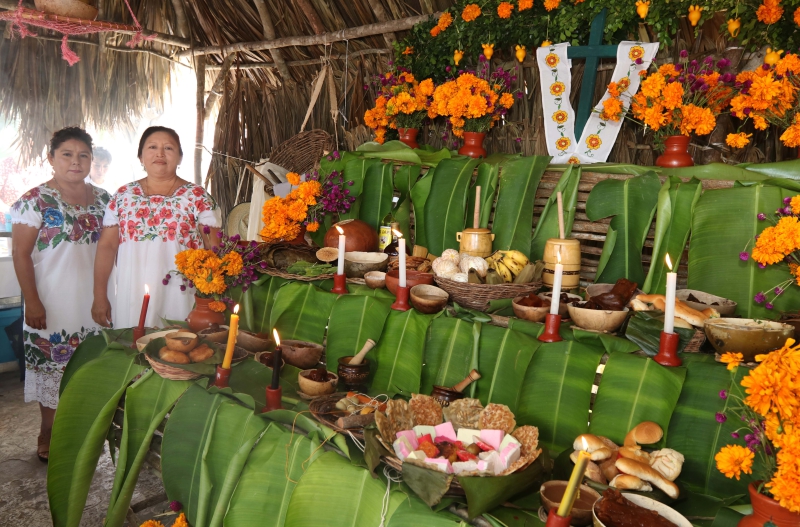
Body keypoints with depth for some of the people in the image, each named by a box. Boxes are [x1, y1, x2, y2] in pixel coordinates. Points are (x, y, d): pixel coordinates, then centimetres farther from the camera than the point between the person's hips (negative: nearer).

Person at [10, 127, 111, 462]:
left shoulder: (102, 199, 7)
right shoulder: (35, 200, -8)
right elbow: (20, 253, -10)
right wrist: (32, 302, -14)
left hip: (93, 300, 4)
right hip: (52, 302, -4)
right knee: (53, 364, 6)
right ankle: (49, 433, 23)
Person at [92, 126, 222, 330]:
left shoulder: (198, 197, 0)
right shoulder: (123, 196, 8)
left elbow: (215, 252, -1)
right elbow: (107, 246, 10)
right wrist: (100, 296, 6)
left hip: (180, 301, -2)